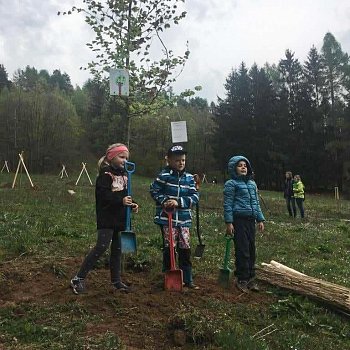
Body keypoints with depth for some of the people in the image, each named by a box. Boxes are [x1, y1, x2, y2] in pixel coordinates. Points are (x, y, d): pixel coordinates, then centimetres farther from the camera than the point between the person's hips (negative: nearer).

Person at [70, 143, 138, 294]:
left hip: (121, 218, 8)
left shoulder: (124, 174, 14)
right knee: (102, 246, -12)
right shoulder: (106, 174, -10)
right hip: (107, 218, -8)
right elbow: (103, 195, -21)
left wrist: (132, 204, 1)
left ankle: (116, 279, 24)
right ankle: (78, 278, -2)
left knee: (117, 248, 13)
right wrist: (121, 200, -27)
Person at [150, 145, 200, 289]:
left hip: (184, 219, 4)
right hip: (167, 219, -3)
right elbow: (154, 190, 0)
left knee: (185, 249, 8)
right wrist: (164, 201, -14)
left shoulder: (189, 177, 3)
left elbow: (195, 196, -2)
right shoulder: (164, 175, -7)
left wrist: (179, 202, -14)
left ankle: (187, 279, 21)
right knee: (169, 248, 4)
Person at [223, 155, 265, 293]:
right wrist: (229, 222, -14)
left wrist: (260, 219, 14)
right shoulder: (231, 184, -5)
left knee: (251, 249, 11)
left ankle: (250, 278, 23)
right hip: (239, 219, -7)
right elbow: (228, 204, -9)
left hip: (251, 219, 7)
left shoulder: (252, 183, 15)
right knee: (242, 250, -4)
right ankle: (242, 279, 9)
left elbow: (256, 203, 19)